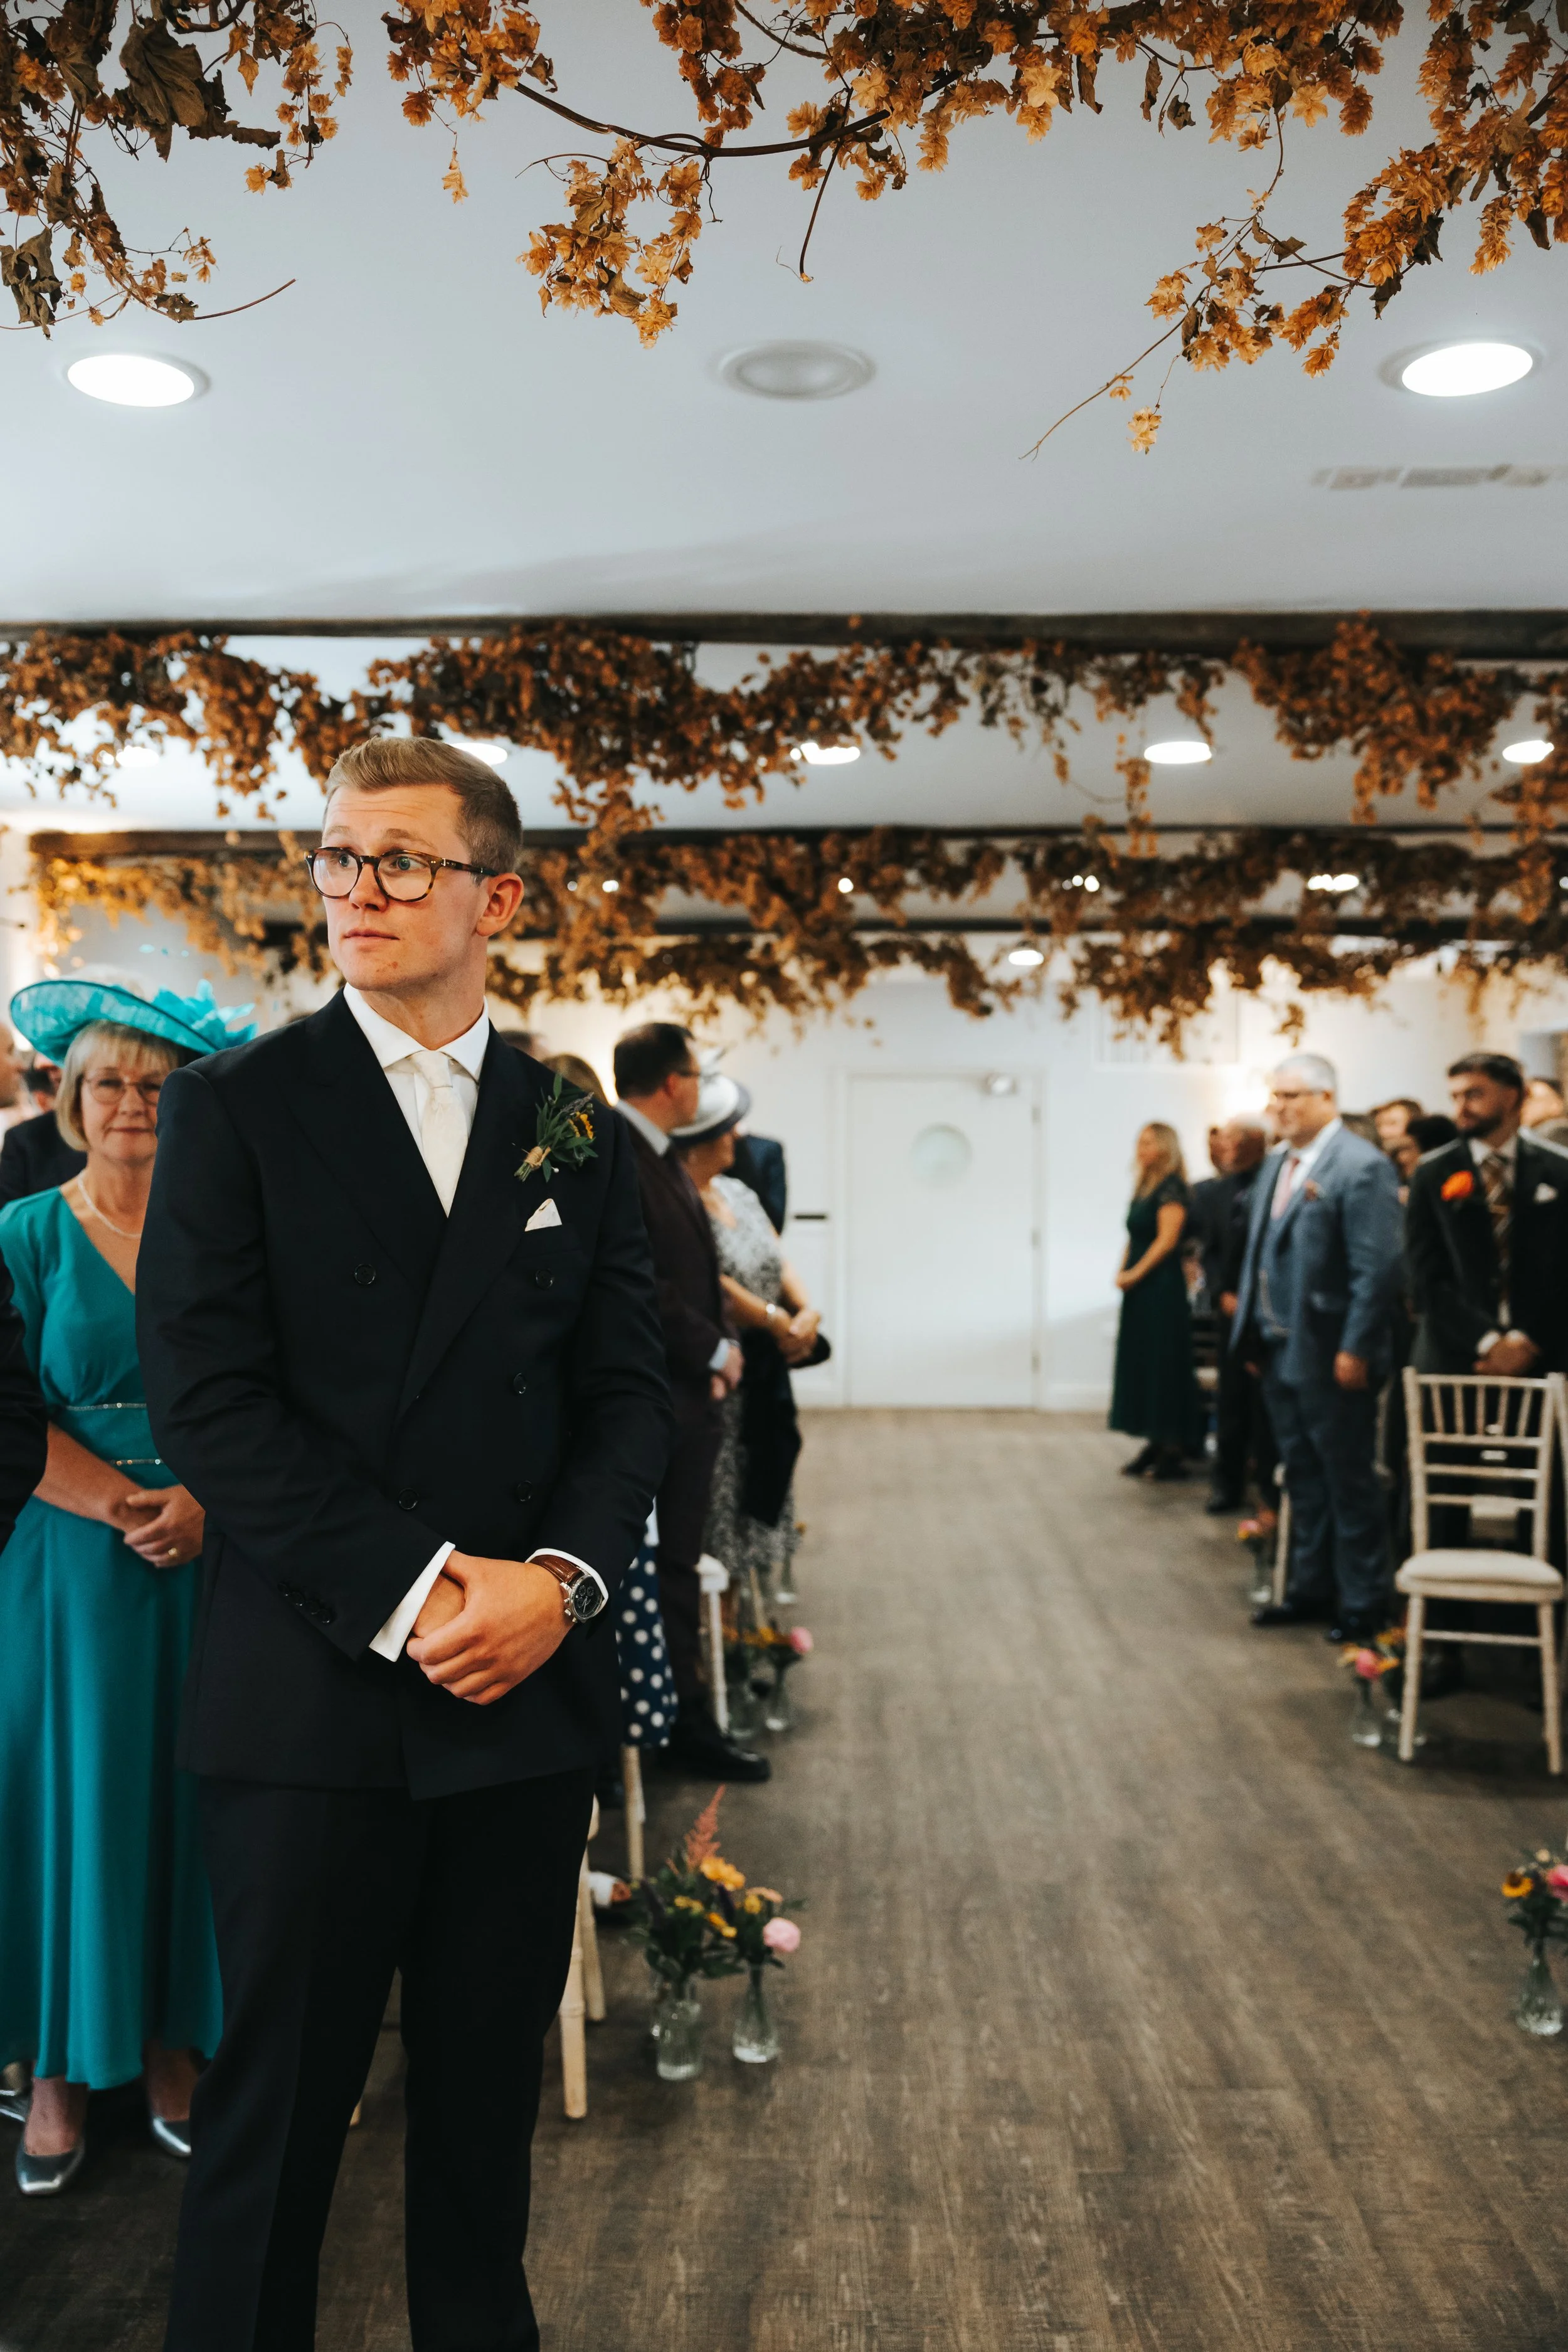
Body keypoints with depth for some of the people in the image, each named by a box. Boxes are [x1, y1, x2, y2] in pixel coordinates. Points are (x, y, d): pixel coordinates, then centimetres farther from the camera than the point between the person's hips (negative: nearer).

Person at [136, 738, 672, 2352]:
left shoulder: (577, 1134, 8)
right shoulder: (234, 1107, -2)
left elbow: (628, 1389, 5)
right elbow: (204, 1398, -10)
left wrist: (559, 1578, -12)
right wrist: (414, 1591, -16)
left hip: (530, 1688, 3)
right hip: (311, 1697, -3)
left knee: (489, 2085, 17)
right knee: (277, 2100, 10)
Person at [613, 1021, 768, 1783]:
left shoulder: (665, 1160, 14)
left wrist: (724, 1346, 1)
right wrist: (713, 1349, -12)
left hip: (692, 1398, 9)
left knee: (678, 1572, 16)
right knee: (639, 1576, 2)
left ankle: (688, 1726, 26)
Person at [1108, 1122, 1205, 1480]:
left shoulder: (1171, 1187, -10)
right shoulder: (1144, 1188, 15)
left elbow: (1167, 1239, -17)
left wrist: (1135, 1273, -14)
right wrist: (1123, 1272, 1)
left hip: (1162, 1287, -9)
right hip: (1139, 1290, 9)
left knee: (1164, 1362, -4)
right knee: (1142, 1363, 9)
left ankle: (1174, 1450, 2)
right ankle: (1156, 1446, 16)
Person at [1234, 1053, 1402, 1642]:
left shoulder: (1362, 1167, -14)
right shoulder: (1276, 1164, 12)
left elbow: (1376, 1268, -19)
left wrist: (1354, 1351, -20)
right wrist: (1252, 1332, 13)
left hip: (1329, 1356, -8)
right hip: (1280, 1351, 8)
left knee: (1349, 1483, 4)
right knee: (1303, 1479, 17)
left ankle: (1361, 1603, 15)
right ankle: (1310, 1587, 29)